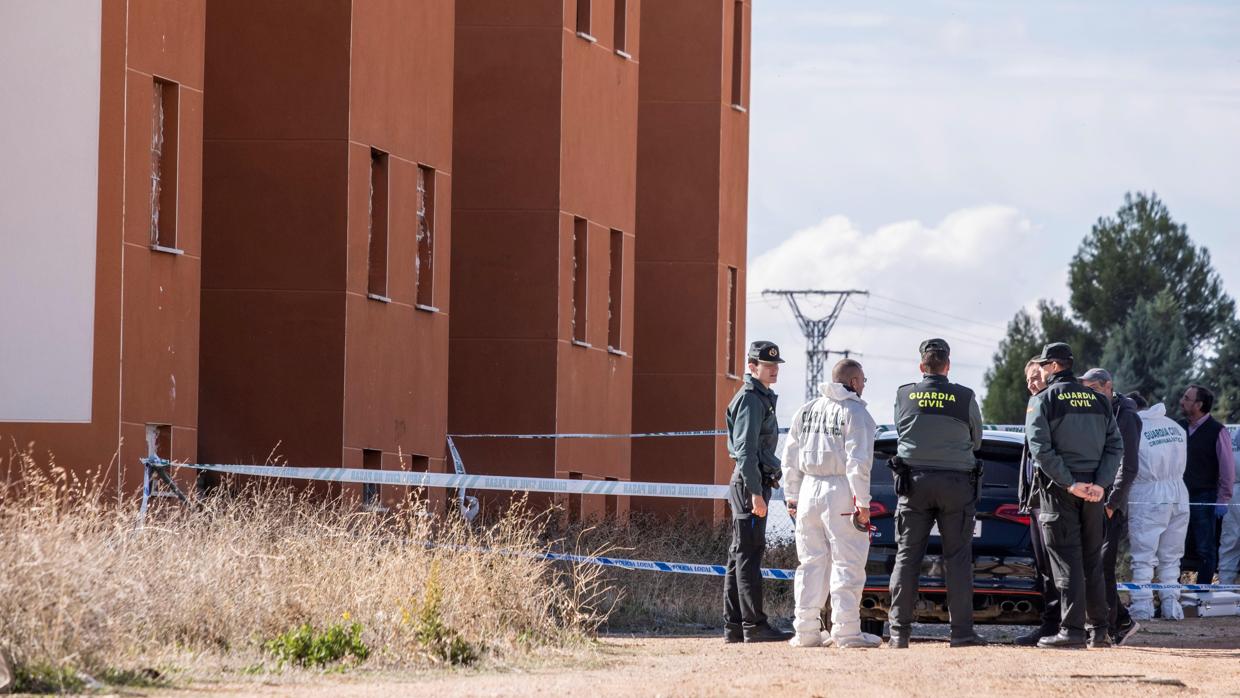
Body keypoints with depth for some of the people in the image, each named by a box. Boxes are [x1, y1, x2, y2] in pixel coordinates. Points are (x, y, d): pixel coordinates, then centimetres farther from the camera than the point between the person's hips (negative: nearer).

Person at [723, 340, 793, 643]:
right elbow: (746, 450, -18)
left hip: (749, 484, 11)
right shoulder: (750, 400, -11)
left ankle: (733, 626, 12)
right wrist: (756, 492, -23)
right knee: (749, 555, -11)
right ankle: (754, 626, -14)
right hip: (750, 482, -11)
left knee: (739, 556, 10)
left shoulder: (763, 399, 21)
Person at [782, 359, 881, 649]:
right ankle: (846, 631, -7)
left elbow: (790, 457, 14)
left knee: (811, 562, 11)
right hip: (840, 491, -6)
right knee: (848, 562, -3)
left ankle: (806, 631, 9)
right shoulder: (855, 413, -6)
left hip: (808, 491, 6)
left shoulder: (806, 411, 13)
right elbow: (858, 462, -13)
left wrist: (791, 496, 18)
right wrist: (863, 503, -13)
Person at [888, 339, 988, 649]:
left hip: (913, 482, 1)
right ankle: (962, 631, -1)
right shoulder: (965, 398, -4)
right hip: (957, 481, -1)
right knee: (957, 558, 2)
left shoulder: (904, 396, 0)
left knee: (907, 556, 5)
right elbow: (976, 441, 8)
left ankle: (899, 631, 2)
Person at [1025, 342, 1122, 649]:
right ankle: (1100, 631, 9)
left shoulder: (1043, 400, -3)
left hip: (1059, 489, -5)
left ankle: (1072, 630, -11)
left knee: (1066, 561, -5)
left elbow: (1041, 448, -14)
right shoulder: (1098, 401, 13)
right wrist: (1100, 484, -5)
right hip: (1094, 491, 5)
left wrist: (1069, 484, -16)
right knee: (1092, 561, 11)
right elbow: (1115, 445, 4)